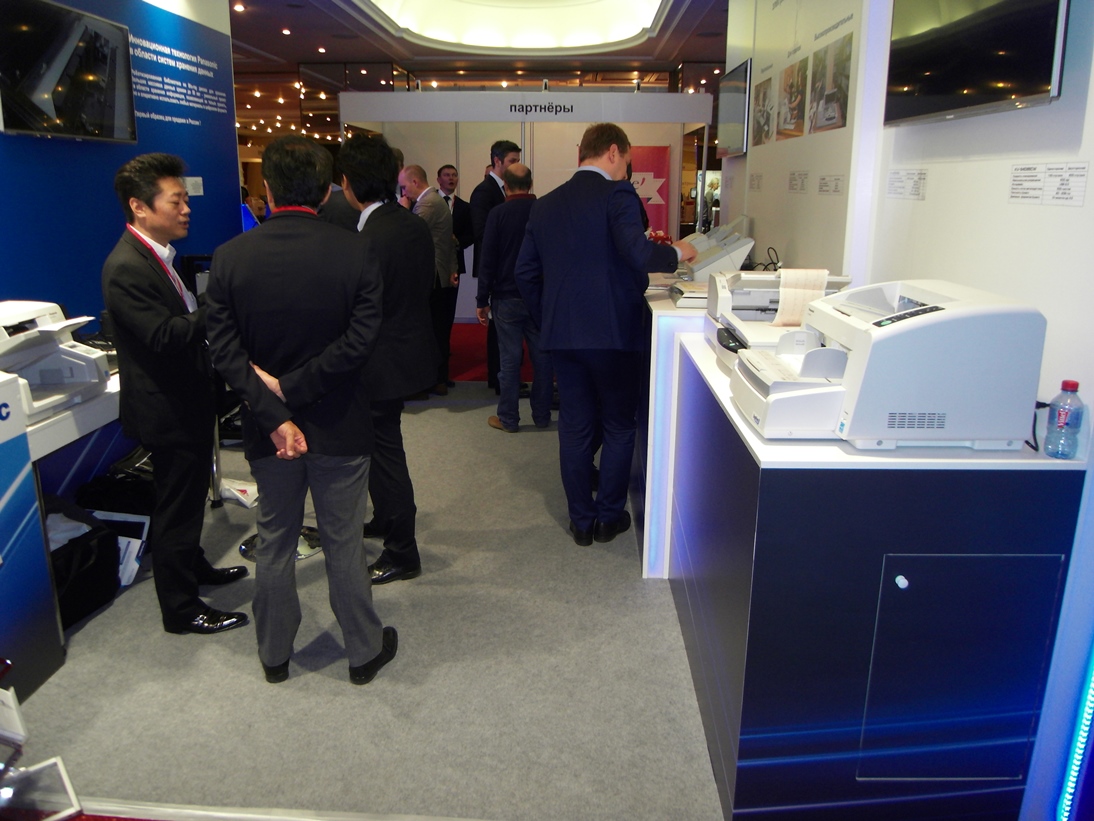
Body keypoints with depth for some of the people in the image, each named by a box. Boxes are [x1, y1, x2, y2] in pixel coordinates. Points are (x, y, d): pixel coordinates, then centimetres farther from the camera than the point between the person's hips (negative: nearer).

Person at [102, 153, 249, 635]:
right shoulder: (127, 268, -24)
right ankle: (181, 609, 18)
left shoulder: (155, 256, 8)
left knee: (189, 495, 25)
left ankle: (192, 566, 45)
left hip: (186, 401, 10)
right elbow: (165, 335, -31)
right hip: (167, 410, -10)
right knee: (176, 506, 3)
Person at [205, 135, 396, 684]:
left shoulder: (231, 256, -7)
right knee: (343, 545, 12)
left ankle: (275, 655, 35)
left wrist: (274, 412, -13)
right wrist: (294, 388, -14)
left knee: (274, 542, 18)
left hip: (267, 428, 2)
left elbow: (224, 350, -12)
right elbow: (360, 340, -18)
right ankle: (364, 651, 29)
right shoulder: (353, 253, -12)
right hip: (339, 426, -1)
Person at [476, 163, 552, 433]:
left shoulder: (498, 214, -9)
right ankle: (542, 415, 18)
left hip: (507, 298, -2)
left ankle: (508, 418, 10)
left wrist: (482, 300, -3)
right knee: (542, 357, 10)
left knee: (510, 359, 3)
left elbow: (488, 260, -9)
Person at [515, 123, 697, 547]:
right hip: (613, 332, -5)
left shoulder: (545, 205, 10)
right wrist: (676, 252, -7)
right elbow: (636, 252, -25)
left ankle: (581, 520, 21)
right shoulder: (617, 194, -9)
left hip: (561, 334, 5)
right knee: (619, 427, 12)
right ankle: (609, 516, 20)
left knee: (575, 428, 12)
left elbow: (526, 273, 12)